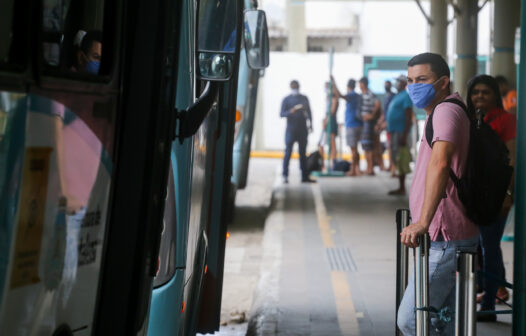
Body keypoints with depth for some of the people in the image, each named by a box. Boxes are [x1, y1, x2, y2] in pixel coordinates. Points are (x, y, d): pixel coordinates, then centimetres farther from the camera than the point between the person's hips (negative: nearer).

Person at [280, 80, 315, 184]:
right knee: (288, 152, -7)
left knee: (303, 153, 7)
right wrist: (291, 111, -25)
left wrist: (310, 124, 9)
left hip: (302, 129, 4)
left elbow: (308, 112, 19)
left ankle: (305, 176, 9)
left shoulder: (304, 99, 13)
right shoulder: (286, 99, 1)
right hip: (291, 129, -4)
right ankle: (285, 176, -6)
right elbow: (282, 114, -7)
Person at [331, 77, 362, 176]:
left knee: (353, 148, -5)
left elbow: (339, 95, -30)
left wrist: (333, 83, -25)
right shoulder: (358, 96, 12)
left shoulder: (351, 95, -13)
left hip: (351, 125, -8)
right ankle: (357, 169, 18)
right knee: (355, 148, 16)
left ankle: (353, 170, -1)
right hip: (358, 124, 8)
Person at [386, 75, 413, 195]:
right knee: (396, 160, 11)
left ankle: (402, 188, -6)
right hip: (393, 131, 10)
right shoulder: (397, 96, 19)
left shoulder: (406, 96, -10)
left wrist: (404, 136, -23)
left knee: (400, 160, -8)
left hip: (400, 132, -10)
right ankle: (401, 188, 16)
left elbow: (409, 117, -17)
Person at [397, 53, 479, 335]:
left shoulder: (447, 110, -15)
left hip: (444, 239, -11)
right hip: (446, 238, 11)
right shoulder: (441, 112, 20)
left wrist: (424, 222, -39)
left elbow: (440, 164, -32)